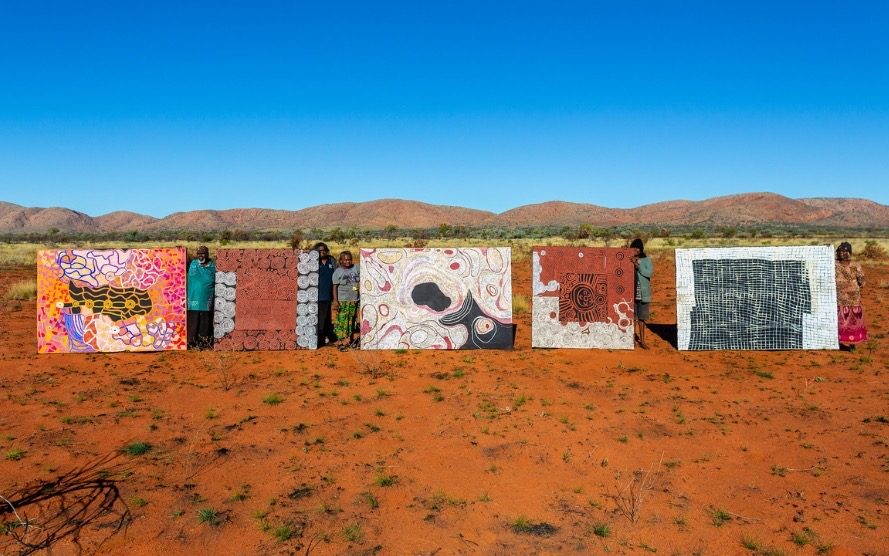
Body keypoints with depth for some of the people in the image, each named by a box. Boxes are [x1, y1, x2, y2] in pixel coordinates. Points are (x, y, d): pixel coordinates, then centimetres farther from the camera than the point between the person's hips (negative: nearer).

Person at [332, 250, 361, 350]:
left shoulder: (356, 268, 5)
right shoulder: (338, 272, -6)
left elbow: (361, 281, 16)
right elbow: (335, 287, -8)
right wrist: (335, 301, -13)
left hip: (354, 300, 4)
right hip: (342, 300, -4)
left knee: (351, 320, 10)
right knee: (341, 320, -5)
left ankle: (349, 339, 21)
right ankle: (340, 340, 0)